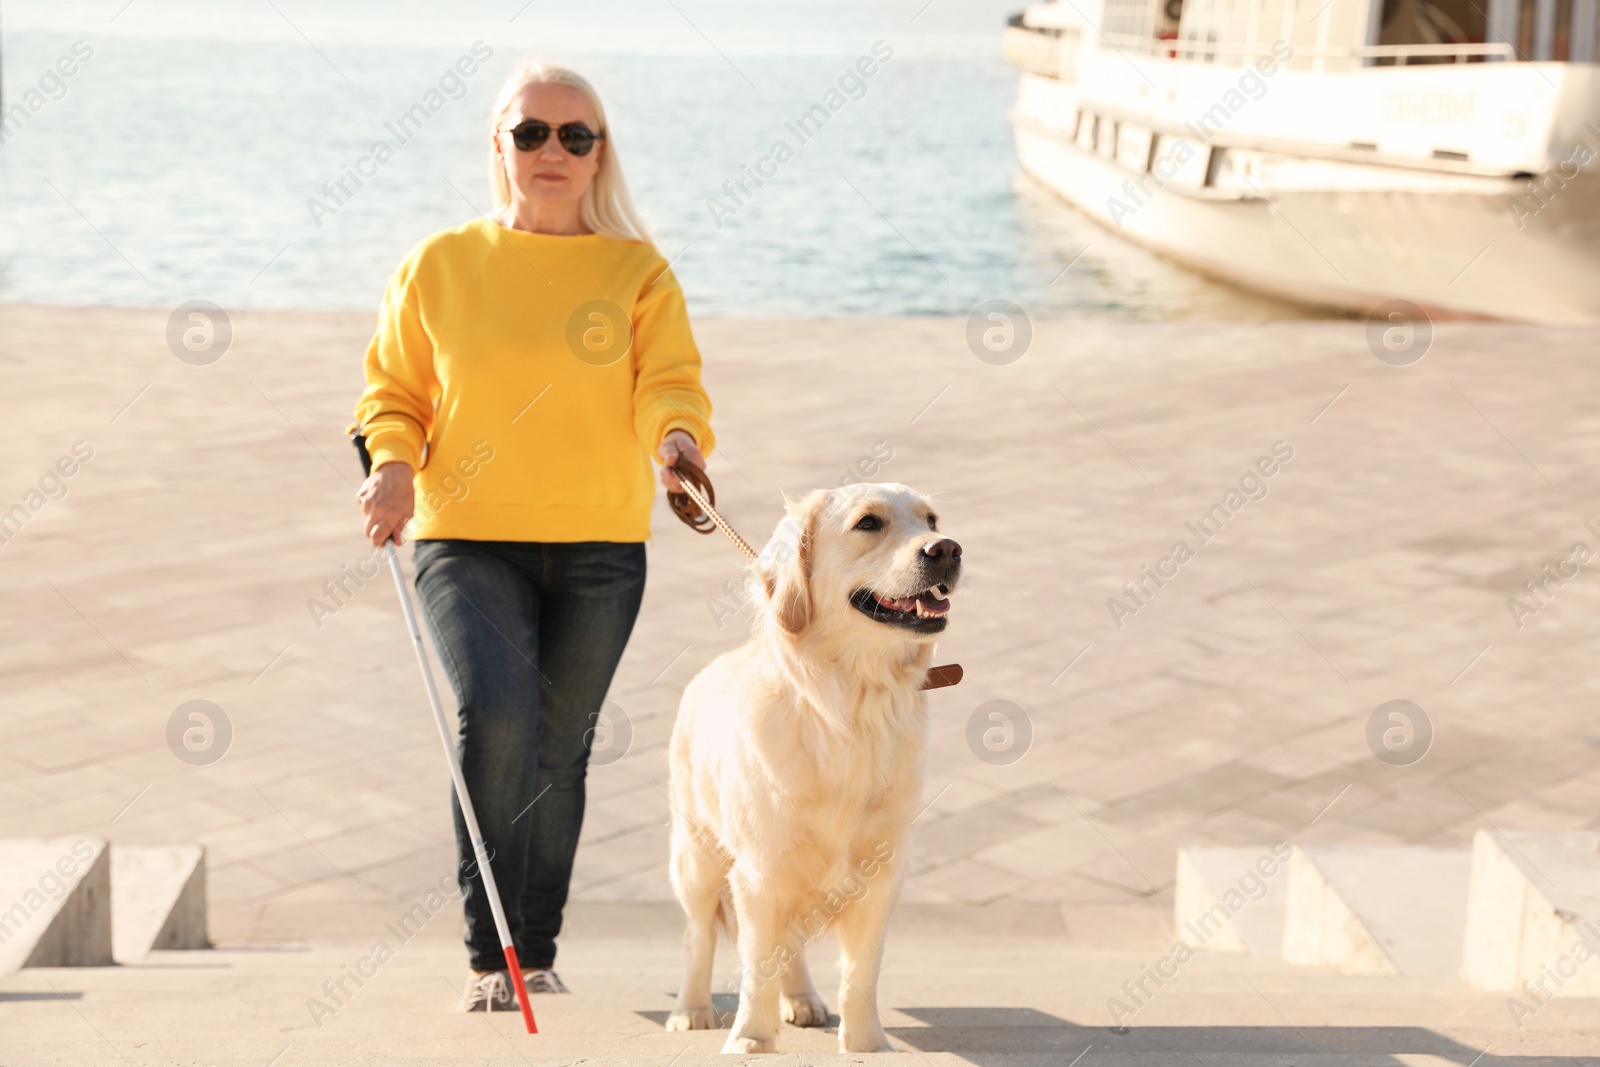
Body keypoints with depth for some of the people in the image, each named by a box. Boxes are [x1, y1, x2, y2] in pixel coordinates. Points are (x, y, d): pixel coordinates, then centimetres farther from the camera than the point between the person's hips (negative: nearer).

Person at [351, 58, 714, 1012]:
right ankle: (490, 954, -6)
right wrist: (394, 465, -9)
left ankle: (538, 950, 28)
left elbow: (671, 383, -6)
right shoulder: (438, 265, 5)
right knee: (495, 713, -22)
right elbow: (393, 390, 11)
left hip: (600, 548, 1)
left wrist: (678, 438, -28)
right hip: (468, 540, -1)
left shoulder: (638, 270, 4)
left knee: (559, 749, 10)